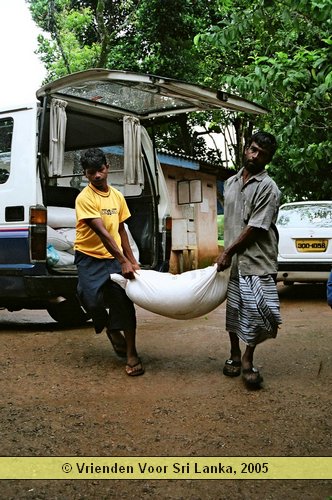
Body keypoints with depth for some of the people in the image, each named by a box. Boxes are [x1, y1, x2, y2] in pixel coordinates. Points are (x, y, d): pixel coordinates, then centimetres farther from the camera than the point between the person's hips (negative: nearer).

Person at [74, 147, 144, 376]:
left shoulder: (117, 196, 5)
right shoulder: (85, 198, -15)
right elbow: (101, 232, -22)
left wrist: (132, 260, 9)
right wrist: (123, 261, -27)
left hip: (114, 257, 4)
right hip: (90, 258, -4)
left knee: (124, 302, -6)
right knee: (92, 300, -18)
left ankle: (131, 355, 1)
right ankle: (111, 328, 16)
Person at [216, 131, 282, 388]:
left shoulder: (268, 188, -10)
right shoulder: (231, 183, 11)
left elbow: (255, 227, -14)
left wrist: (228, 252, -12)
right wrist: (226, 253, 15)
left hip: (257, 262, -5)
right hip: (232, 260, 6)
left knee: (260, 313, -11)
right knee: (234, 309, 13)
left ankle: (248, 359, 9)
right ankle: (234, 355, 28)